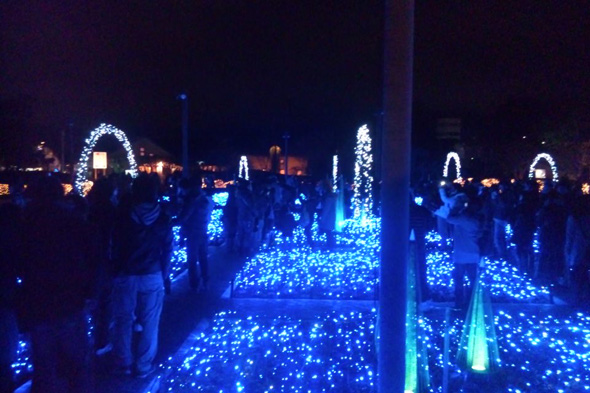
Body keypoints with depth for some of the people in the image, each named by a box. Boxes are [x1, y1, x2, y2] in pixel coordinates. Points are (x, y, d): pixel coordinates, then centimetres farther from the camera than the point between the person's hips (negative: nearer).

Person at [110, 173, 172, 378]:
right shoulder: (163, 218, -4)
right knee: (149, 323, 10)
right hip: (152, 275, 0)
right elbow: (167, 249, -1)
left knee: (123, 320, 14)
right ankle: (143, 366, 18)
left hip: (125, 275, 0)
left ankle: (123, 364, 24)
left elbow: (115, 245, -1)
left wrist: (116, 269, 9)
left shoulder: (123, 214, -7)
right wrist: (163, 273, 9)